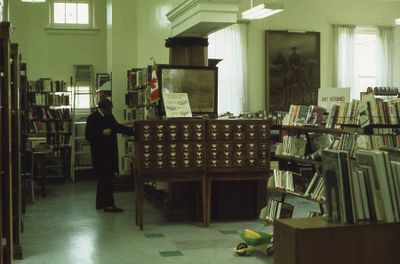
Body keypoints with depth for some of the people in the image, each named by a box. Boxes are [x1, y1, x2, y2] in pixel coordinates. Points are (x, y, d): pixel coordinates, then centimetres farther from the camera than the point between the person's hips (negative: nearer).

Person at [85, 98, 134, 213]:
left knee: (104, 178, 13)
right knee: (106, 178, -10)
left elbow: (117, 127, 21)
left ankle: (101, 203, 21)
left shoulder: (109, 116, 12)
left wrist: (132, 131, 14)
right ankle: (108, 204, -8)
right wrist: (102, 133, -23)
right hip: (100, 153, -8)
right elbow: (88, 136, -14)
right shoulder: (92, 118, -11)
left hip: (109, 152, 8)